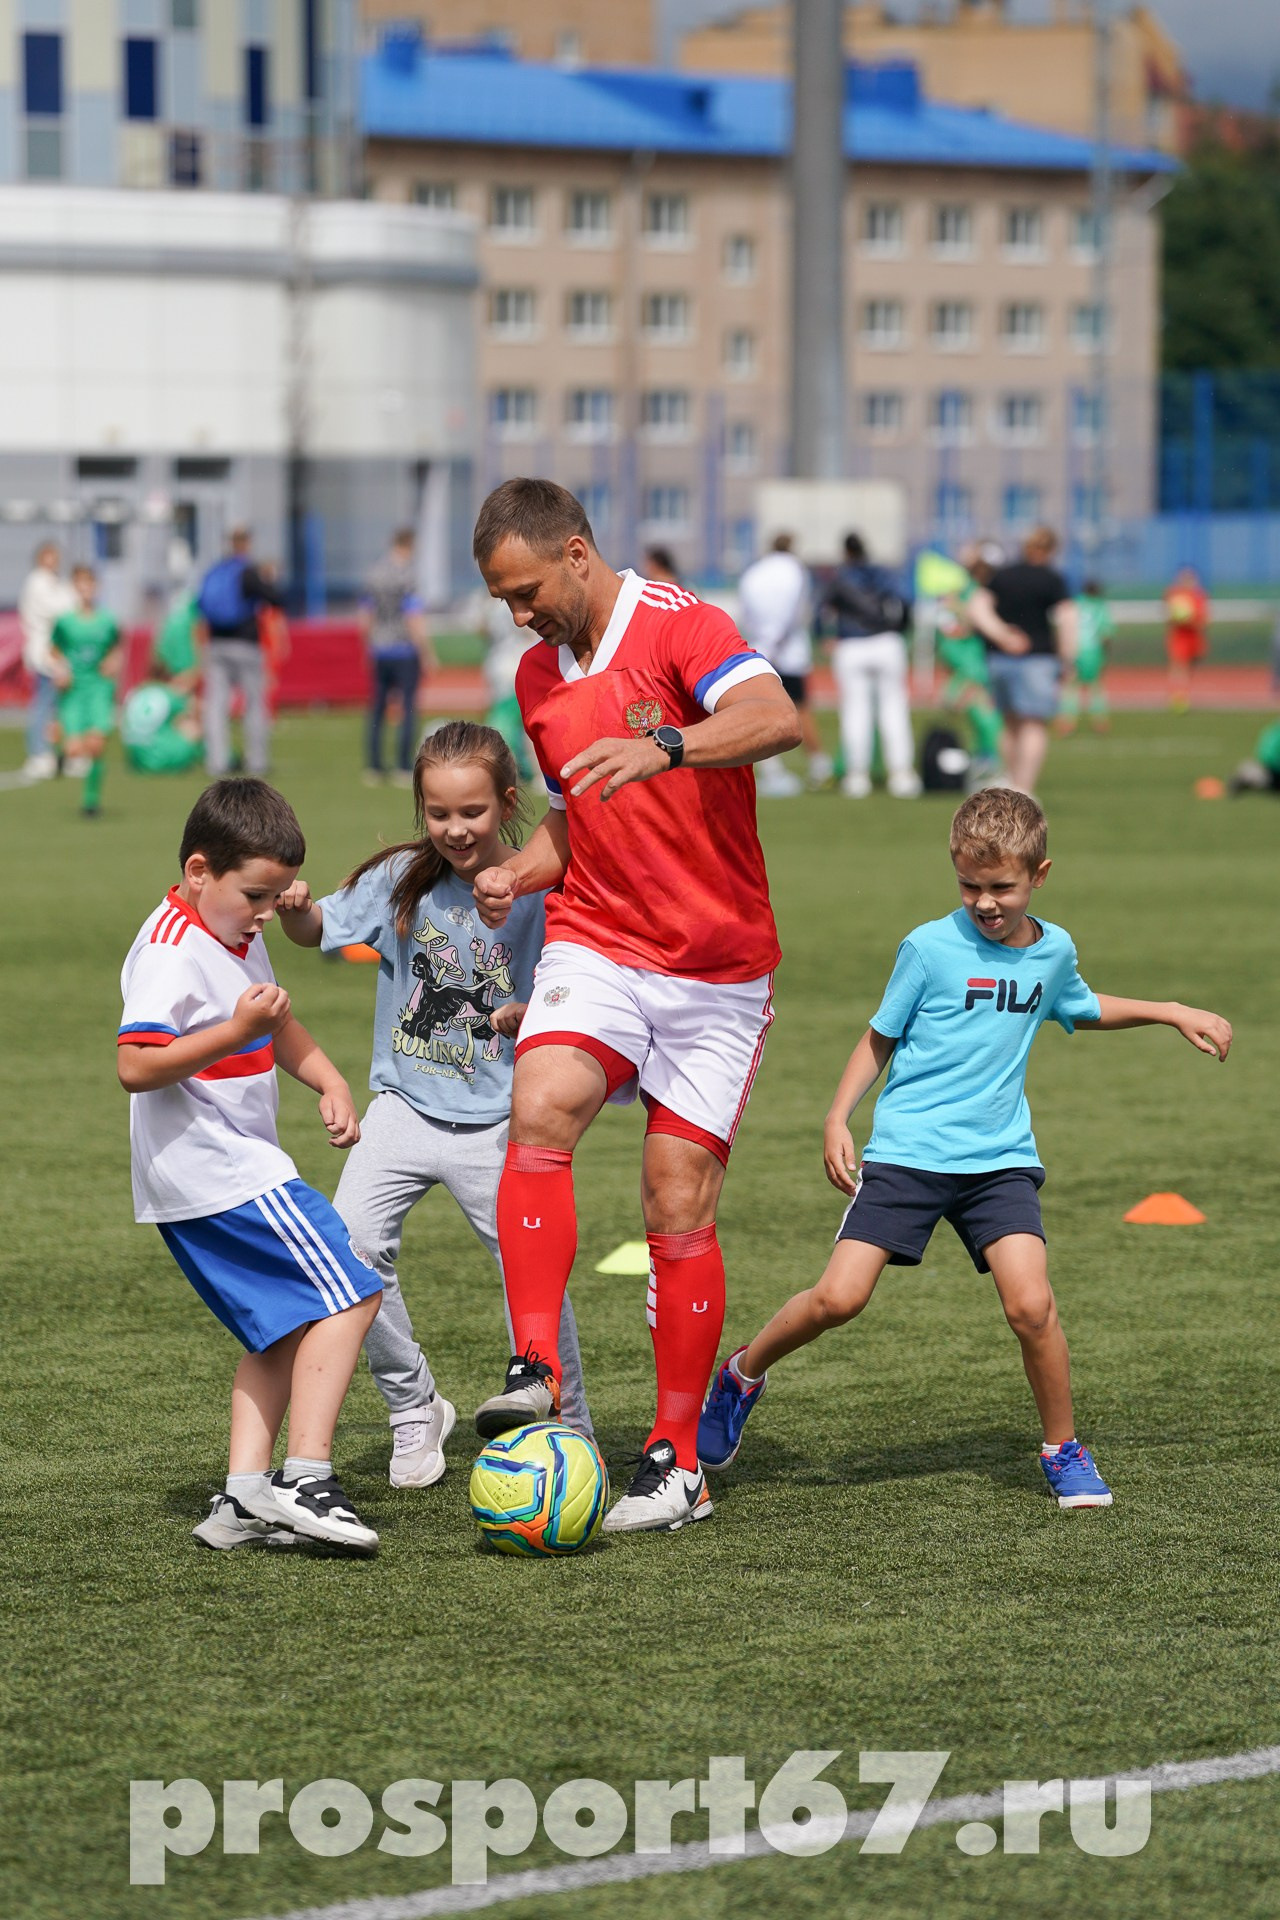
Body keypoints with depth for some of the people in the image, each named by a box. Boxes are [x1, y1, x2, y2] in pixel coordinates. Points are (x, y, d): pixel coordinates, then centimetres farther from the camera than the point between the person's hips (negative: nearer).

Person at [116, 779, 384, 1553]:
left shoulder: (239, 936, 14)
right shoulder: (172, 952, -18)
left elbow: (277, 1022, 31)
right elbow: (137, 1065, -27)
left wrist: (331, 1083, 16)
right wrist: (237, 1032, -32)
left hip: (242, 1164, 10)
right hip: (219, 1174, -10)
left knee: (287, 1329, 12)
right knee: (346, 1295, -12)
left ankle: (244, 1499, 8)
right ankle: (304, 1478, -15)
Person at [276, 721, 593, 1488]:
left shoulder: (538, 895, -8)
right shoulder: (403, 877, -1)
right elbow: (319, 931, 4)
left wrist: (533, 1014, -24)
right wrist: (294, 906, -17)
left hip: (496, 1121, -2)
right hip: (406, 1104, 2)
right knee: (351, 1242, -15)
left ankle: (571, 1430, 17)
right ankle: (415, 1409, 5)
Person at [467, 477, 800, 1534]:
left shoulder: (679, 624, -11)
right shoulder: (539, 676, 11)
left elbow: (777, 719, -31)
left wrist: (663, 747, -47)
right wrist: (518, 873, 3)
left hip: (718, 969, -4)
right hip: (595, 944, 4)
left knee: (679, 1208, -3)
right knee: (540, 1108, -26)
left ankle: (678, 1462, 8)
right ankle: (537, 1370, -28)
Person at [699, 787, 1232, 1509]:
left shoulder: (1054, 950, 7)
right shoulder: (930, 948, -5)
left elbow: (1083, 1009, 31)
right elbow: (880, 1038, 5)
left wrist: (1173, 1012, 26)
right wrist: (839, 1117, -6)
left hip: (1000, 1158, 2)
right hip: (907, 1150, -2)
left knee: (1031, 1302, -18)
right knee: (840, 1298, -13)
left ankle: (1065, 1450, 2)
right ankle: (743, 1374, 15)